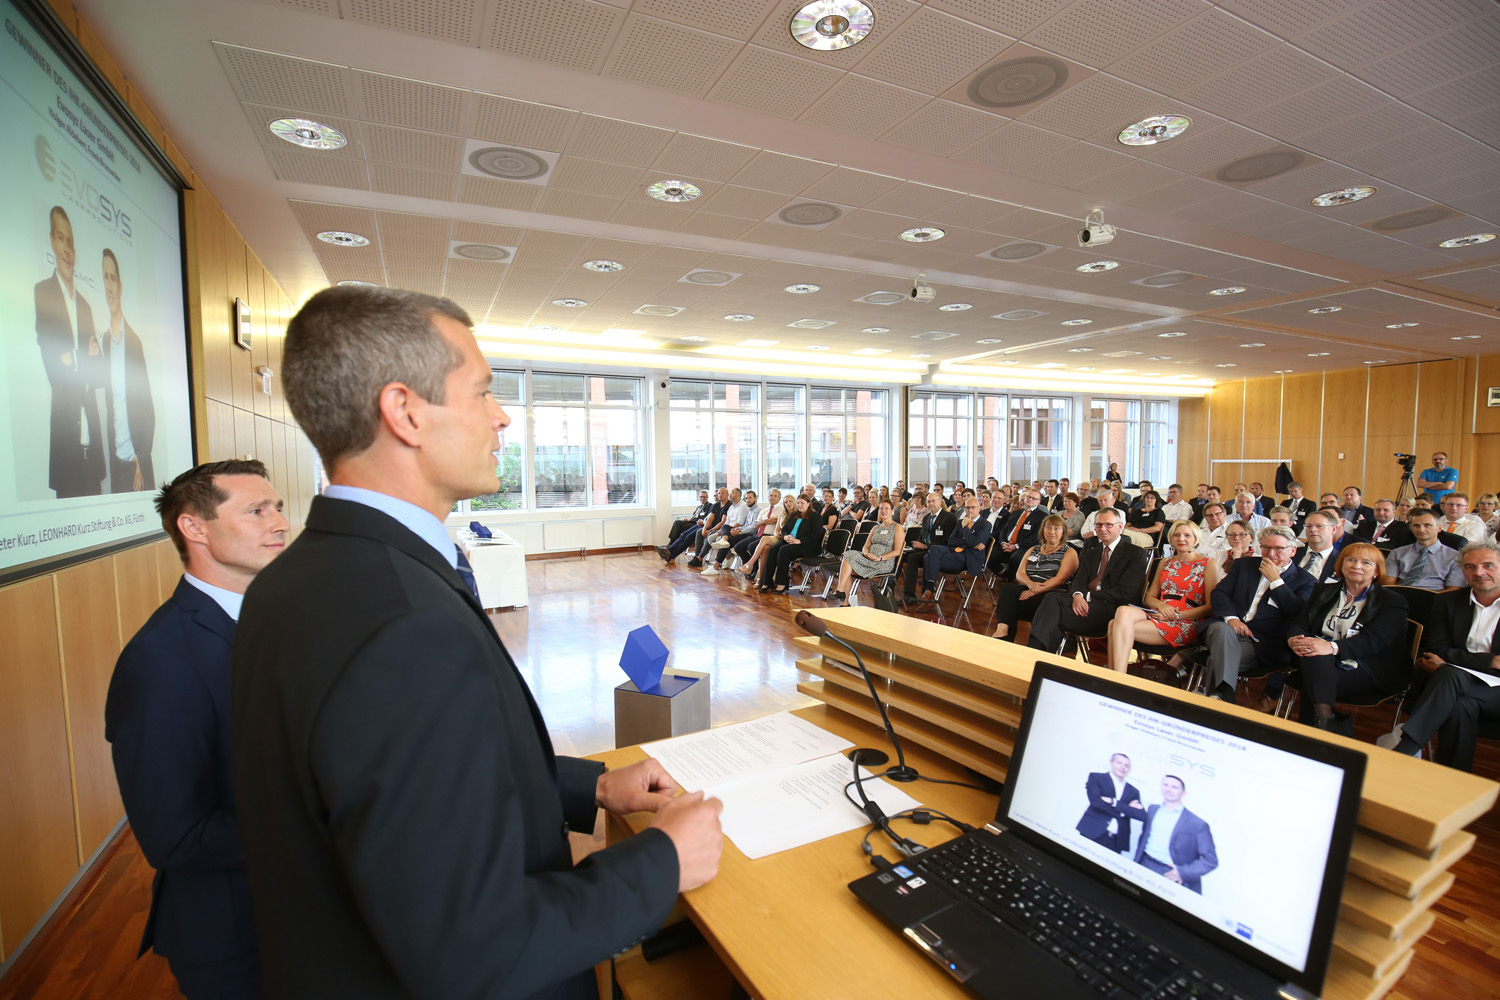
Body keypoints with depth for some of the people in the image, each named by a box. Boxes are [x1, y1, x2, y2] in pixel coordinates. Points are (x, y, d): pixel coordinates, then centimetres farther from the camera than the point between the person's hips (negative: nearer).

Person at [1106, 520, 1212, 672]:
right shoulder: (1165, 563, 22)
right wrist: (1161, 605, -4)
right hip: (1158, 615, 5)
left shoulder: (1207, 564, 6)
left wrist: (1176, 615, -11)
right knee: (1123, 611, -33)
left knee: (1116, 626, -29)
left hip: (1186, 625, -5)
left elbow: (1211, 607, -1)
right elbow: (1149, 597, 20)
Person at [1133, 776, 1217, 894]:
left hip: (1171, 877, -3)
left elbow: (1211, 860, -6)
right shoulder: (1152, 810, 10)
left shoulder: (1197, 824, -6)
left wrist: (1183, 872, -15)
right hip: (1145, 867, 4)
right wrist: (1135, 865, 11)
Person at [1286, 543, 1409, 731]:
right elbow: (1301, 624, 10)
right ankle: (1323, 719, -46)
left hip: (1373, 669, -3)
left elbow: (1373, 640, -13)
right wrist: (1293, 640, -18)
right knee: (1313, 655, -36)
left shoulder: (1393, 601, 6)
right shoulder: (1324, 591, 20)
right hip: (1321, 663, 3)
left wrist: (1333, 647, -34)